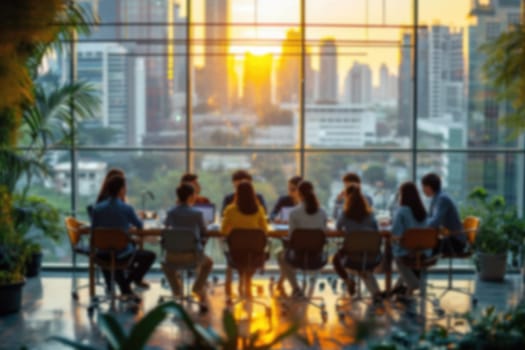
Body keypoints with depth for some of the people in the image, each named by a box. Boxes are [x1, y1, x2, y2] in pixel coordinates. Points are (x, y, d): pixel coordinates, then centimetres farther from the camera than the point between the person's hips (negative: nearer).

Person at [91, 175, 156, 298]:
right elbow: (139, 225, 3)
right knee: (150, 256, 20)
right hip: (123, 253, -4)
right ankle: (128, 281, 22)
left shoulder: (97, 208, -8)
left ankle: (125, 288, 36)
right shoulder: (127, 208, -15)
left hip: (103, 254, 4)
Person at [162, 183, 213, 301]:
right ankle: (198, 287, 31)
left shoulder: (171, 213, -3)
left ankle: (176, 290, 36)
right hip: (194, 257, -1)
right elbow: (203, 232, 7)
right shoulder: (197, 214, -9)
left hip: (174, 257, 2)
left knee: (166, 265, 38)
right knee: (208, 262, 34)